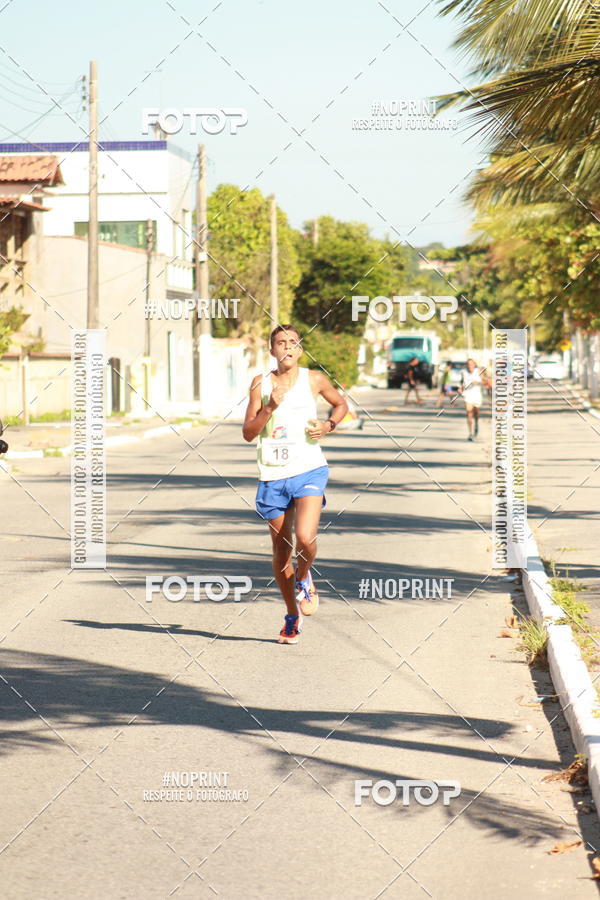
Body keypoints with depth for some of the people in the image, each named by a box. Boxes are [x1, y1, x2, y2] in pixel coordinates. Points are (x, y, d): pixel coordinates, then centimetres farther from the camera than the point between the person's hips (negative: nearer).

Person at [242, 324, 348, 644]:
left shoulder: (314, 379, 3)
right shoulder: (260, 384, 4)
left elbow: (341, 404, 20)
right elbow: (248, 432, 1)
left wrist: (328, 425, 1)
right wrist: (270, 407, -14)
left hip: (309, 471, -2)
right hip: (273, 476, 2)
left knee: (305, 538, -22)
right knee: (281, 549, 8)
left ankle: (304, 579, 12)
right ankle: (292, 615, 25)